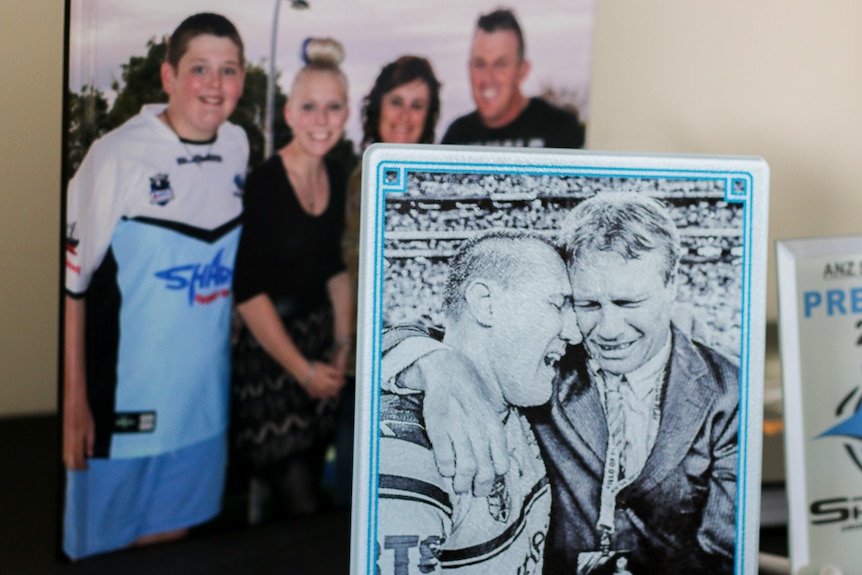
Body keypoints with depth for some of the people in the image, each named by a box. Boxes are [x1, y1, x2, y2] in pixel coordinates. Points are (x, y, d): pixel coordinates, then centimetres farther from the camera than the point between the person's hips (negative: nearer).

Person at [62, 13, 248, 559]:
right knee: (104, 546, 11)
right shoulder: (117, 156, -16)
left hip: (203, 402, 5)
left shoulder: (242, 149, 0)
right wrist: (75, 404, -12)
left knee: (171, 537, 19)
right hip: (122, 401, -4)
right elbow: (70, 284, -12)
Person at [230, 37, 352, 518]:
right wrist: (303, 370, -12)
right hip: (268, 352, -6)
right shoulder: (263, 184, -17)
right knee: (298, 500, -5)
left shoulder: (336, 176, 4)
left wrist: (343, 346, 10)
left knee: (310, 486, 13)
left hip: (319, 341, 7)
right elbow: (249, 292, -16)